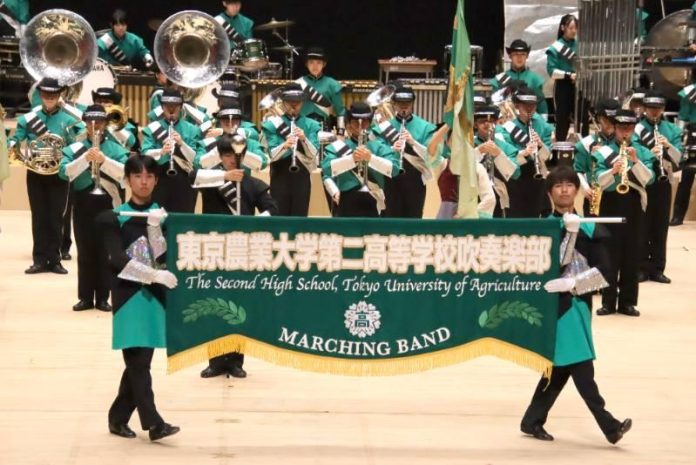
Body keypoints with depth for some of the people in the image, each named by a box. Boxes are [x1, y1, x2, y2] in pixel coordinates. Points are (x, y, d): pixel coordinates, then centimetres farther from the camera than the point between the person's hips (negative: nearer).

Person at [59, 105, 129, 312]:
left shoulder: (116, 149, 4)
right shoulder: (74, 149, 4)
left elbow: (126, 173, -10)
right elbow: (64, 172, -10)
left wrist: (104, 160, -22)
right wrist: (85, 158, -21)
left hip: (108, 205, 0)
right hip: (83, 206, 0)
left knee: (105, 253, 3)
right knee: (85, 253, 3)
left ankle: (103, 298, 8)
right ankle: (85, 298, 8)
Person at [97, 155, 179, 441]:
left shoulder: (163, 215, 6)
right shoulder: (115, 218, -2)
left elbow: (162, 256, -5)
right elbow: (118, 261, -12)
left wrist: (155, 227, -17)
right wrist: (155, 275, -20)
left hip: (155, 294, 3)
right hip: (128, 294, -3)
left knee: (139, 360, 6)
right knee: (138, 360, -11)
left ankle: (118, 418, 19)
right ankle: (153, 423, -14)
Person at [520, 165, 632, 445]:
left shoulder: (590, 229, 7)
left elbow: (601, 272, -2)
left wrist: (572, 283, -16)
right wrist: (568, 233, -22)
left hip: (579, 304, 5)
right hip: (557, 304, -5)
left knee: (561, 367, 9)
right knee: (581, 367, -10)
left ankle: (532, 421, 21)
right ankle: (609, 426, -9)